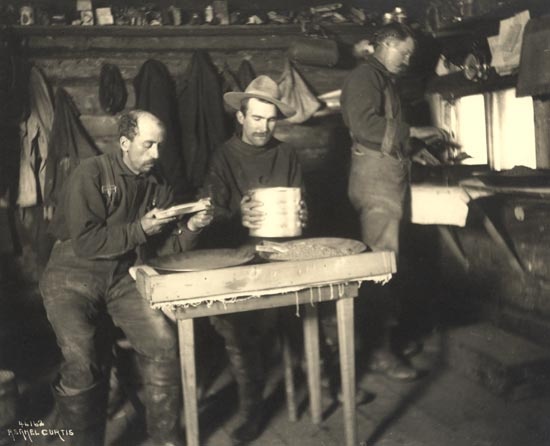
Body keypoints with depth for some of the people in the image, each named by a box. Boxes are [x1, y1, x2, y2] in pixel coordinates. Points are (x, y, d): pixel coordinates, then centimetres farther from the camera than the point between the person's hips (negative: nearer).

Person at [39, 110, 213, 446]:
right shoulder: (92, 174, -8)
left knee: (165, 344, -17)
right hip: (74, 276, -4)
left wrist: (191, 227, -12)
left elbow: (165, 246, 6)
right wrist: (139, 230, -15)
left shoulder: (159, 186, 8)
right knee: (81, 360, -23)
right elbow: (85, 242, -16)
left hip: (125, 278, 4)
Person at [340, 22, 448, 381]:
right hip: (376, 179, -10)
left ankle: (388, 332, 16)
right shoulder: (364, 76, -6)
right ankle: (383, 351, -6)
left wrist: (412, 152, 15)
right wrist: (413, 131, -14)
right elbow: (365, 124, -21)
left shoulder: (385, 81, 24)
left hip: (392, 177, 10)